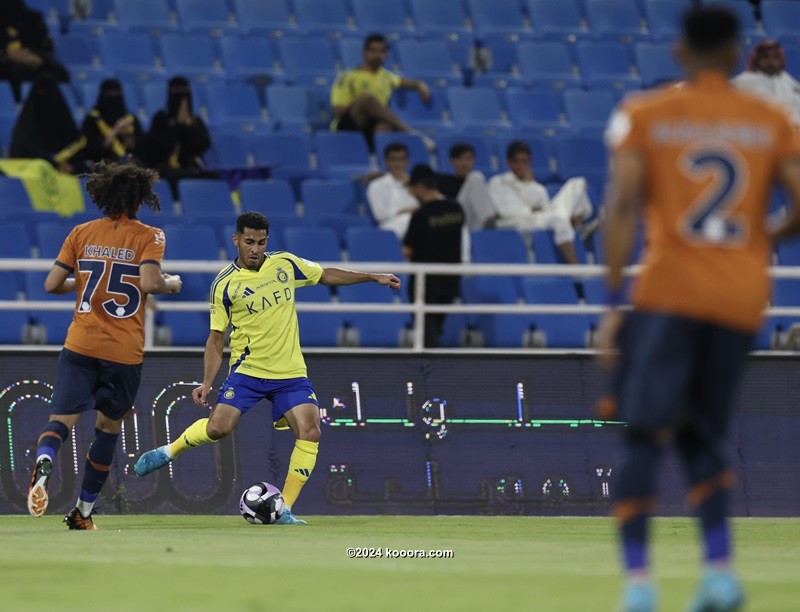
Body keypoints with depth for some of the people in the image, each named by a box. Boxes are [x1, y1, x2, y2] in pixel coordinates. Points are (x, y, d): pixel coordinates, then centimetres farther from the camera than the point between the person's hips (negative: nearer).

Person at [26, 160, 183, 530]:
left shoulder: (82, 234, 7)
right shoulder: (148, 236, -1)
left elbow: (52, 285, 5)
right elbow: (149, 282, -17)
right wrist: (172, 284, 3)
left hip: (80, 346, 1)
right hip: (125, 353, -1)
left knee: (62, 419, -5)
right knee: (109, 428, 16)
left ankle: (44, 463, -40)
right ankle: (83, 512, 21)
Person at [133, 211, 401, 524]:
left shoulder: (286, 264, 3)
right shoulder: (225, 284, -5)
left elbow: (327, 275, 19)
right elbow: (216, 337, 1)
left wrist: (372, 277, 16)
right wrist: (206, 383, -6)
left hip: (290, 372, 3)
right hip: (247, 369, -2)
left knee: (310, 432, -14)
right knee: (218, 427, -18)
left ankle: (284, 509, -6)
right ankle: (168, 451, 13)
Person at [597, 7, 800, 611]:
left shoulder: (644, 115, 3)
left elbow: (623, 205, -8)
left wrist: (612, 302, -8)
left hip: (668, 291, -3)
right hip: (742, 296, 3)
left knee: (644, 434, -3)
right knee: (702, 434, 16)